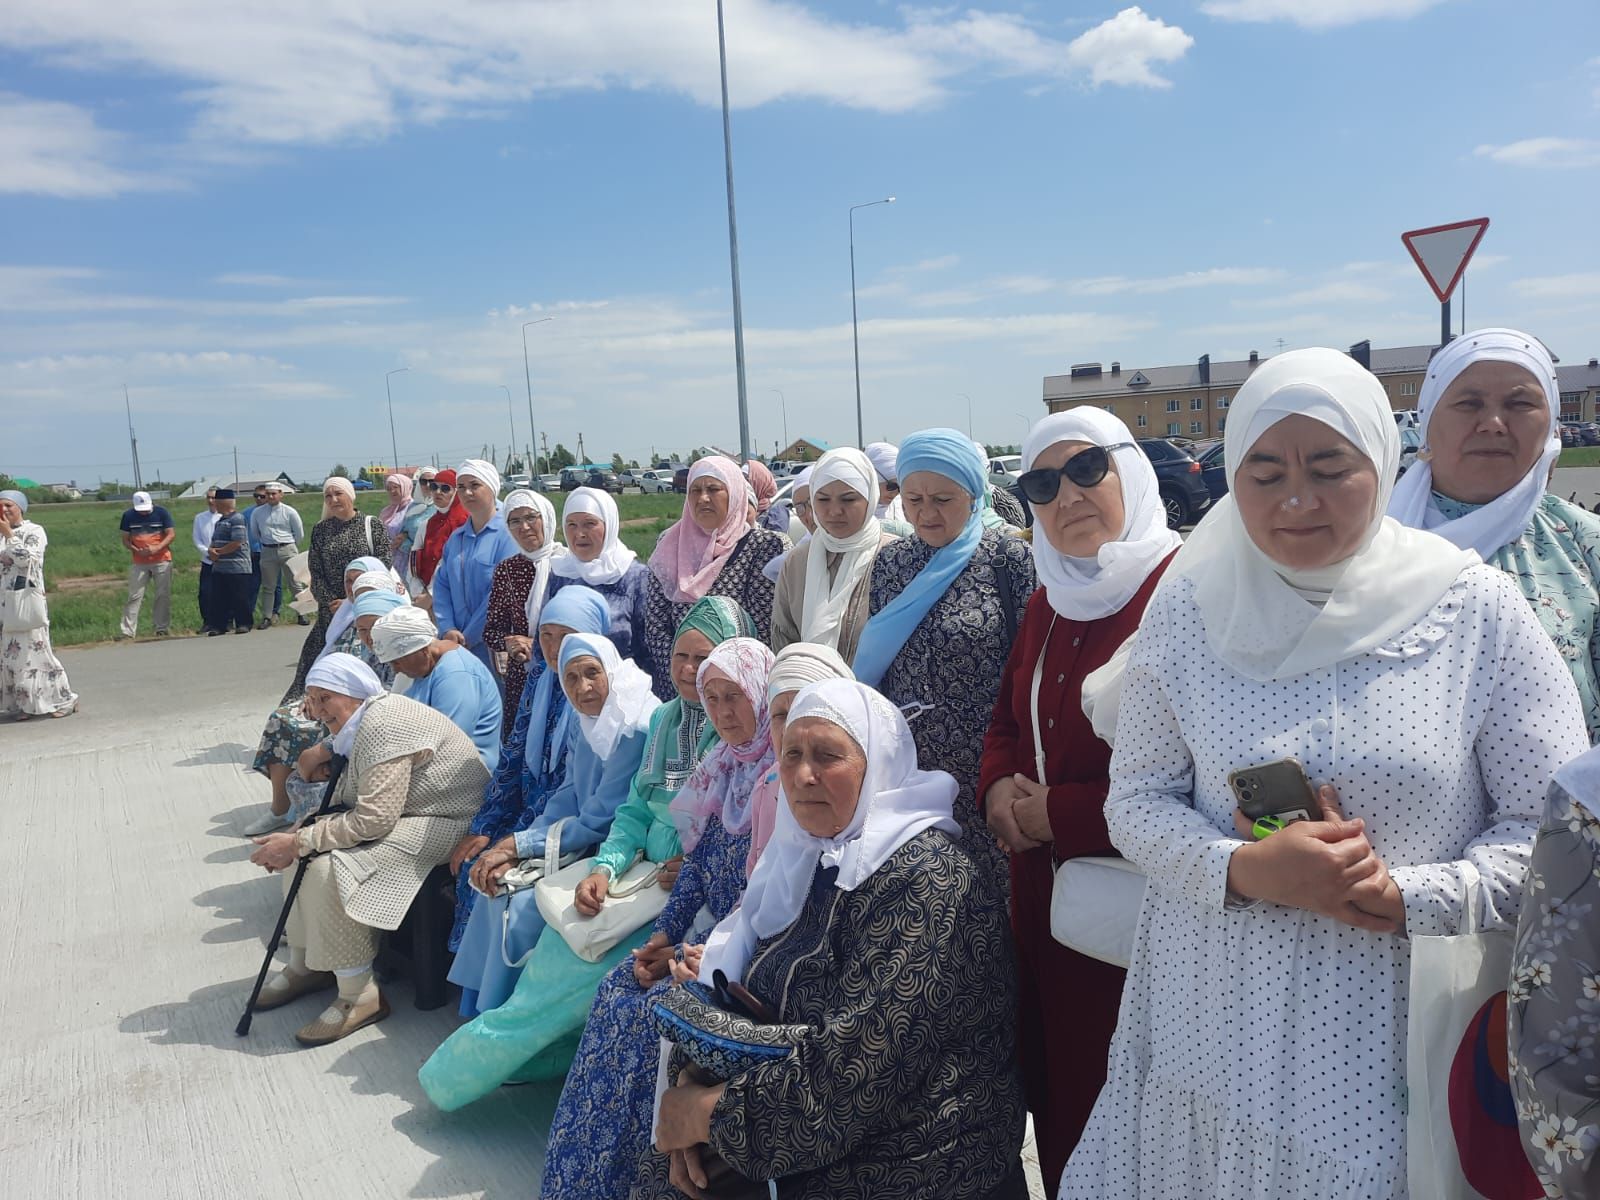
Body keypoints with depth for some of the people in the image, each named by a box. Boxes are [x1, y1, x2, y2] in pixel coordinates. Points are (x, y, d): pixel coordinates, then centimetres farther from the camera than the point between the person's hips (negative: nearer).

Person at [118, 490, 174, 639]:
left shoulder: (162, 513, -3)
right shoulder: (128, 516, 2)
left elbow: (171, 534, -6)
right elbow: (125, 539, 5)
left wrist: (157, 548, -20)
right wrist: (137, 550, -14)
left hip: (162, 561, -1)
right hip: (138, 563, 1)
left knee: (164, 595, 3)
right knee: (134, 596, -1)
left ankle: (162, 628, 12)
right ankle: (127, 631, 0)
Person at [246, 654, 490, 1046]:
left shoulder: (385, 723, -22)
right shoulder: (362, 725, 11)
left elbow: (374, 819, -27)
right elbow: (345, 803, 11)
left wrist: (299, 842, -20)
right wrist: (297, 835, -6)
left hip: (447, 823, -11)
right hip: (406, 815, 11)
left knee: (330, 866, -25)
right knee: (302, 849, 7)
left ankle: (359, 996, -13)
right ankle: (306, 963, 19)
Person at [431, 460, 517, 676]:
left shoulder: (507, 534, -8)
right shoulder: (455, 538, 13)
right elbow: (441, 585, 10)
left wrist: (469, 636, -12)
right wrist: (447, 629, -5)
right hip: (457, 642, 6)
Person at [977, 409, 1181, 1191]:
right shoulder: (1047, 604, 10)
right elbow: (1007, 722, 18)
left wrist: (1058, 814, -17)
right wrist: (1001, 788, -3)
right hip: (1042, 907, 7)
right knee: (1054, 1103, 21)